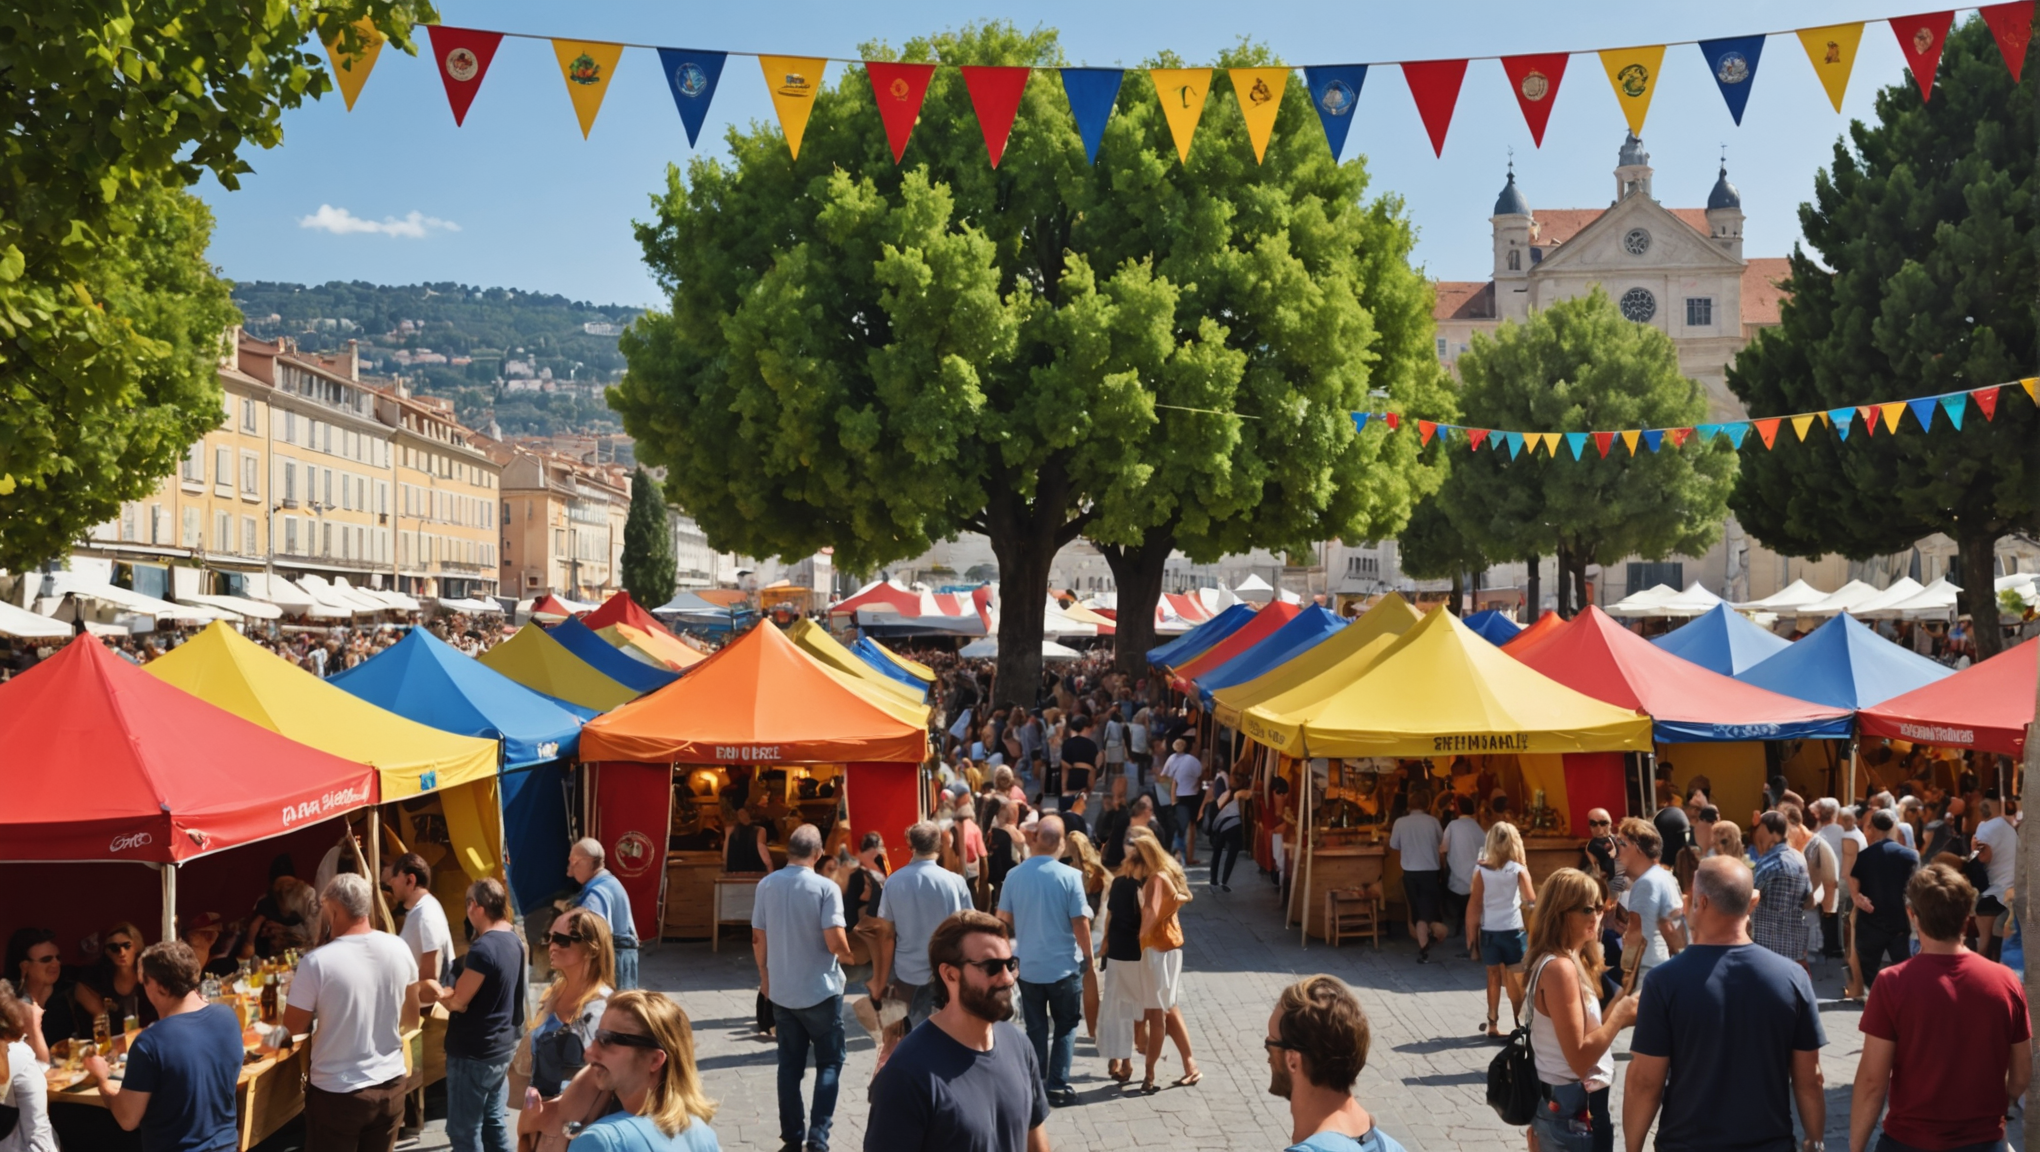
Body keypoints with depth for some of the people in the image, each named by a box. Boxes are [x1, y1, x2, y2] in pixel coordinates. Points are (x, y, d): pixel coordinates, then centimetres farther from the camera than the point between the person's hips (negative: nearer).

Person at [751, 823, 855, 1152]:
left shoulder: (766, 885, -2)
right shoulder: (826, 888, -15)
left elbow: (758, 938, 5)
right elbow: (836, 943, -19)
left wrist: (765, 976, 20)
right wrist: (847, 957, 4)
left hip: (781, 991, 4)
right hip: (821, 990, -4)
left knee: (790, 1065, 13)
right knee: (829, 1062, 8)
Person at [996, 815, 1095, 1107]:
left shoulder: (1014, 876, -6)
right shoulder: (1070, 876, -15)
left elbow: (1004, 920, 2)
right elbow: (1080, 923, -12)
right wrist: (1088, 957, 2)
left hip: (1028, 966, 3)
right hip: (1065, 966, -2)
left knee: (1036, 1029, 14)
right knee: (1066, 1027, 13)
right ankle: (1058, 1086, 10)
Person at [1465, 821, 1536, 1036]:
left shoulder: (1481, 871, -3)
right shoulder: (1519, 870, -8)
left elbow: (1474, 904, -2)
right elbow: (1531, 900, -8)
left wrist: (1471, 932, 4)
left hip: (1489, 931, 2)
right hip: (1513, 930, -2)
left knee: (1494, 978, 13)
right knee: (1516, 980, 6)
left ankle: (1492, 1024, 17)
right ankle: (1519, 1024, 6)